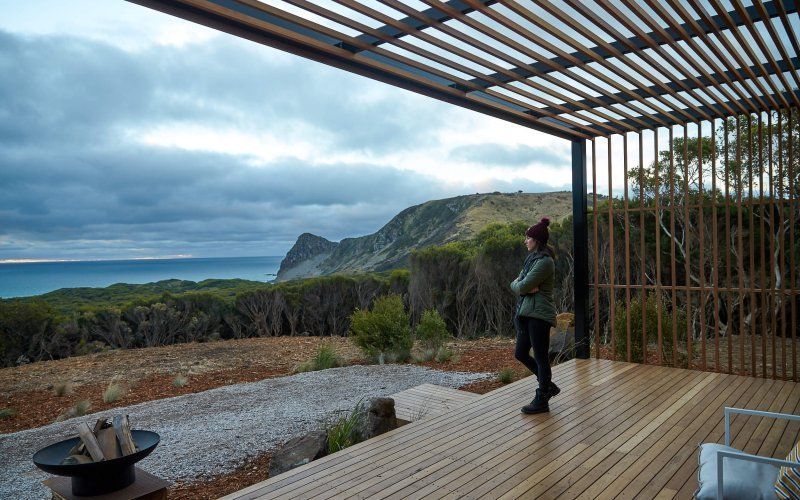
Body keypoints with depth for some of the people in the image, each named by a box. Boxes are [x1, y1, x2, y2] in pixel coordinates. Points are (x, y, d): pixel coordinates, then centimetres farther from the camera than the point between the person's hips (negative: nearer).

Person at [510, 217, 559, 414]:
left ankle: (541, 401, 12)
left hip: (539, 314, -10)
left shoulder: (544, 261, -15)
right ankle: (548, 385, 29)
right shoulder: (532, 258, 16)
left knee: (541, 357, 1)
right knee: (521, 354, 14)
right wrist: (525, 286, -7)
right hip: (526, 313, 10)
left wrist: (519, 284, 2)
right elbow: (516, 284, 13)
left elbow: (522, 286, -19)